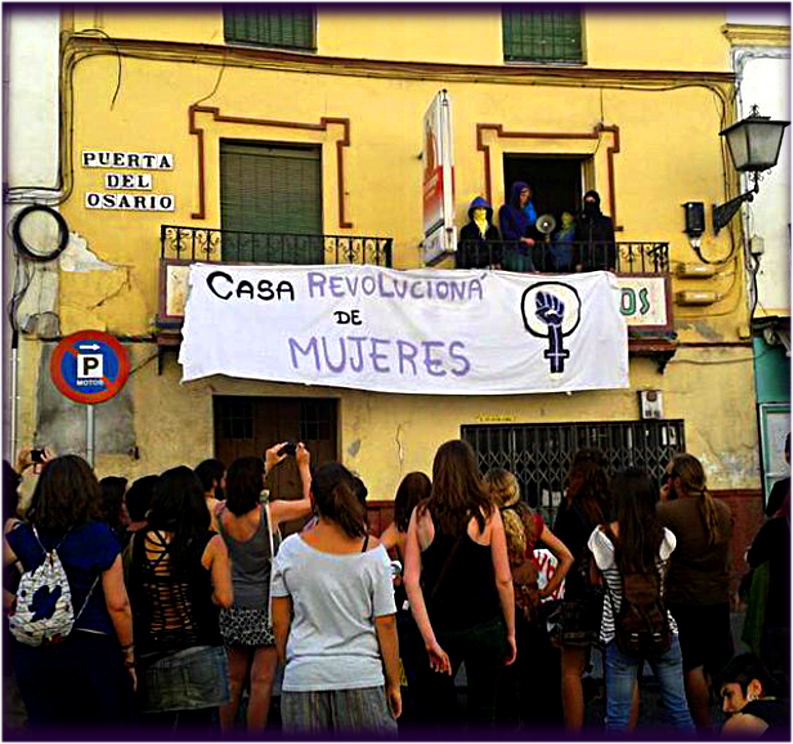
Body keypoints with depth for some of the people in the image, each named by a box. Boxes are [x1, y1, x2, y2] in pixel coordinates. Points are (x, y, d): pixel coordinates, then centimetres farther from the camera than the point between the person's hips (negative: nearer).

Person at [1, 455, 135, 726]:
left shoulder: (25, 534, 0)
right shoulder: (100, 536, -10)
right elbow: (118, 605, -10)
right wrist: (128, 654, 0)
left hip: (34, 651, 4)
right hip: (92, 651, -3)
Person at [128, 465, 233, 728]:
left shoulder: (139, 541, -2)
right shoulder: (210, 543, -7)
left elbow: (129, 597, -1)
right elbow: (225, 598, -10)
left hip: (150, 655, 2)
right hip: (199, 653, -2)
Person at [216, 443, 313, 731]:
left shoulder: (222, 513, -2)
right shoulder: (271, 512, -14)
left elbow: (243, 493, 22)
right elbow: (309, 502, 3)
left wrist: (267, 464, 29)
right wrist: (303, 466, 16)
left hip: (232, 608, 5)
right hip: (264, 607, -5)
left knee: (233, 680, 14)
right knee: (262, 682, 1)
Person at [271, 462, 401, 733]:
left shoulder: (291, 549, -3)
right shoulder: (373, 552, -5)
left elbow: (279, 622, 3)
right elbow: (385, 624, -2)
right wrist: (393, 683, 8)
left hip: (304, 678, 1)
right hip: (361, 676, -1)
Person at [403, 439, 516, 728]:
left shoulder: (421, 515, -1)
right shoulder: (487, 513, -4)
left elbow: (411, 580, -8)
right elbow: (503, 579, -3)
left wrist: (429, 639, -9)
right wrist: (510, 633, 8)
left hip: (439, 627, 1)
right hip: (484, 626, -1)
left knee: (434, 715, 12)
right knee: (483, 714, 10)